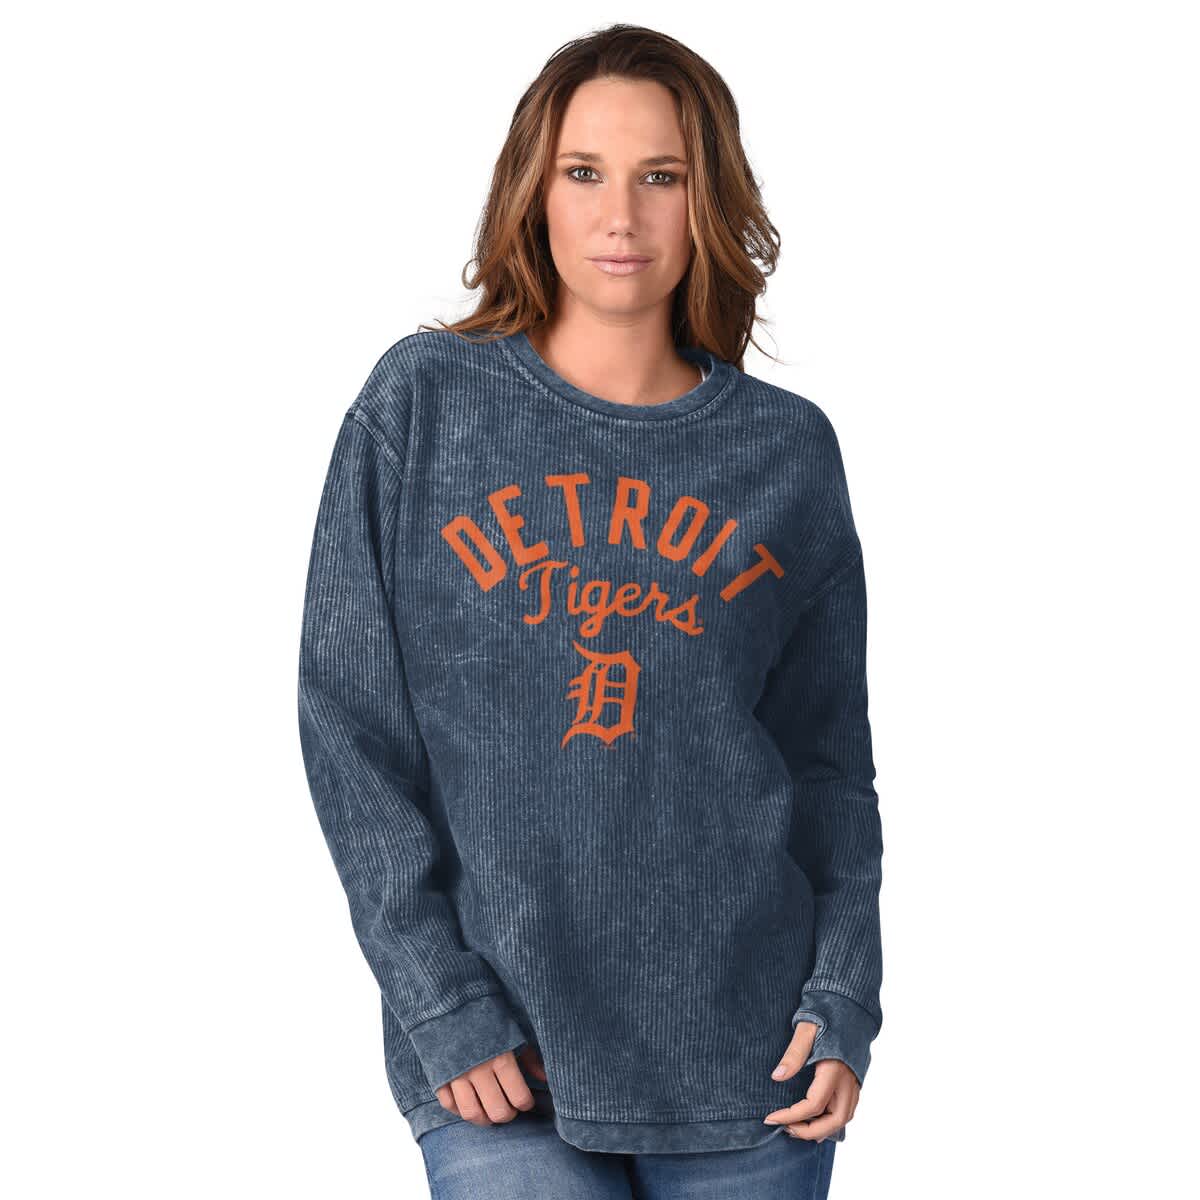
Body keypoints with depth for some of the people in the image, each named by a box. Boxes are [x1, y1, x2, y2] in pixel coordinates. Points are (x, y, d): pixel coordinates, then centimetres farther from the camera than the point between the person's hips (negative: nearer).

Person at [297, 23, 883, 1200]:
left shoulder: (787, 450, 6)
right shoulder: (421, 404, 1)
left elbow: (829, 754, 10)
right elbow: (351, 725, -1)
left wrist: (843, 1000, -1)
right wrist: (439, 1001, -8)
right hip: (494, 1059, -2)